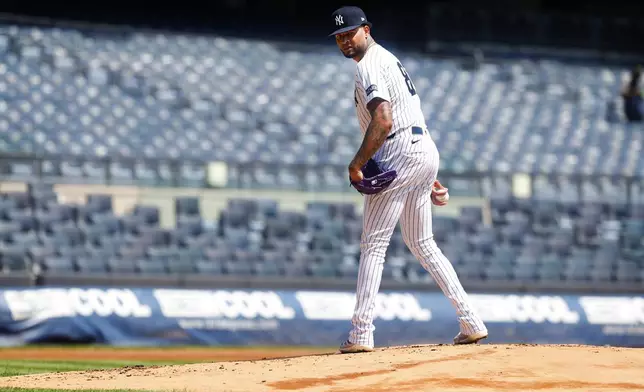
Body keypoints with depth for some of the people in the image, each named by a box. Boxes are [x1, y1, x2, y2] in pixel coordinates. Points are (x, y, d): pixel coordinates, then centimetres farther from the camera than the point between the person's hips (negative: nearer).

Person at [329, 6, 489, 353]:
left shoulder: (369, 67, -11)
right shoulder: (390, 59, 22)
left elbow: (383, 120, -26)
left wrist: (357, 163, -21)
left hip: (400, 154, -10)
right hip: (426, 149, 10)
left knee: (373, 244, -7)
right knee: (422, 244, 16)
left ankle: (361, 333, -11)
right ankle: (471, 321, 11)